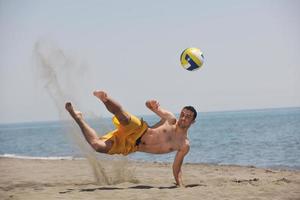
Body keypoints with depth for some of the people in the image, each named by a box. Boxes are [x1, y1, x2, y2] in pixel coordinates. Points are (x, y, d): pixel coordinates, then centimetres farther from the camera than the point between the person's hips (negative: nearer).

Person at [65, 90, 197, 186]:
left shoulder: (184, 146, -2)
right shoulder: (171, 119, -2)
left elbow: (176, 169, 8)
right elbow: (148, 104, 5)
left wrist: (180, 186, -8)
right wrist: (153, 105, -21)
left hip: (131, 147, 0)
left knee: (98, 147, -20)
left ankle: (77, 116, -7)